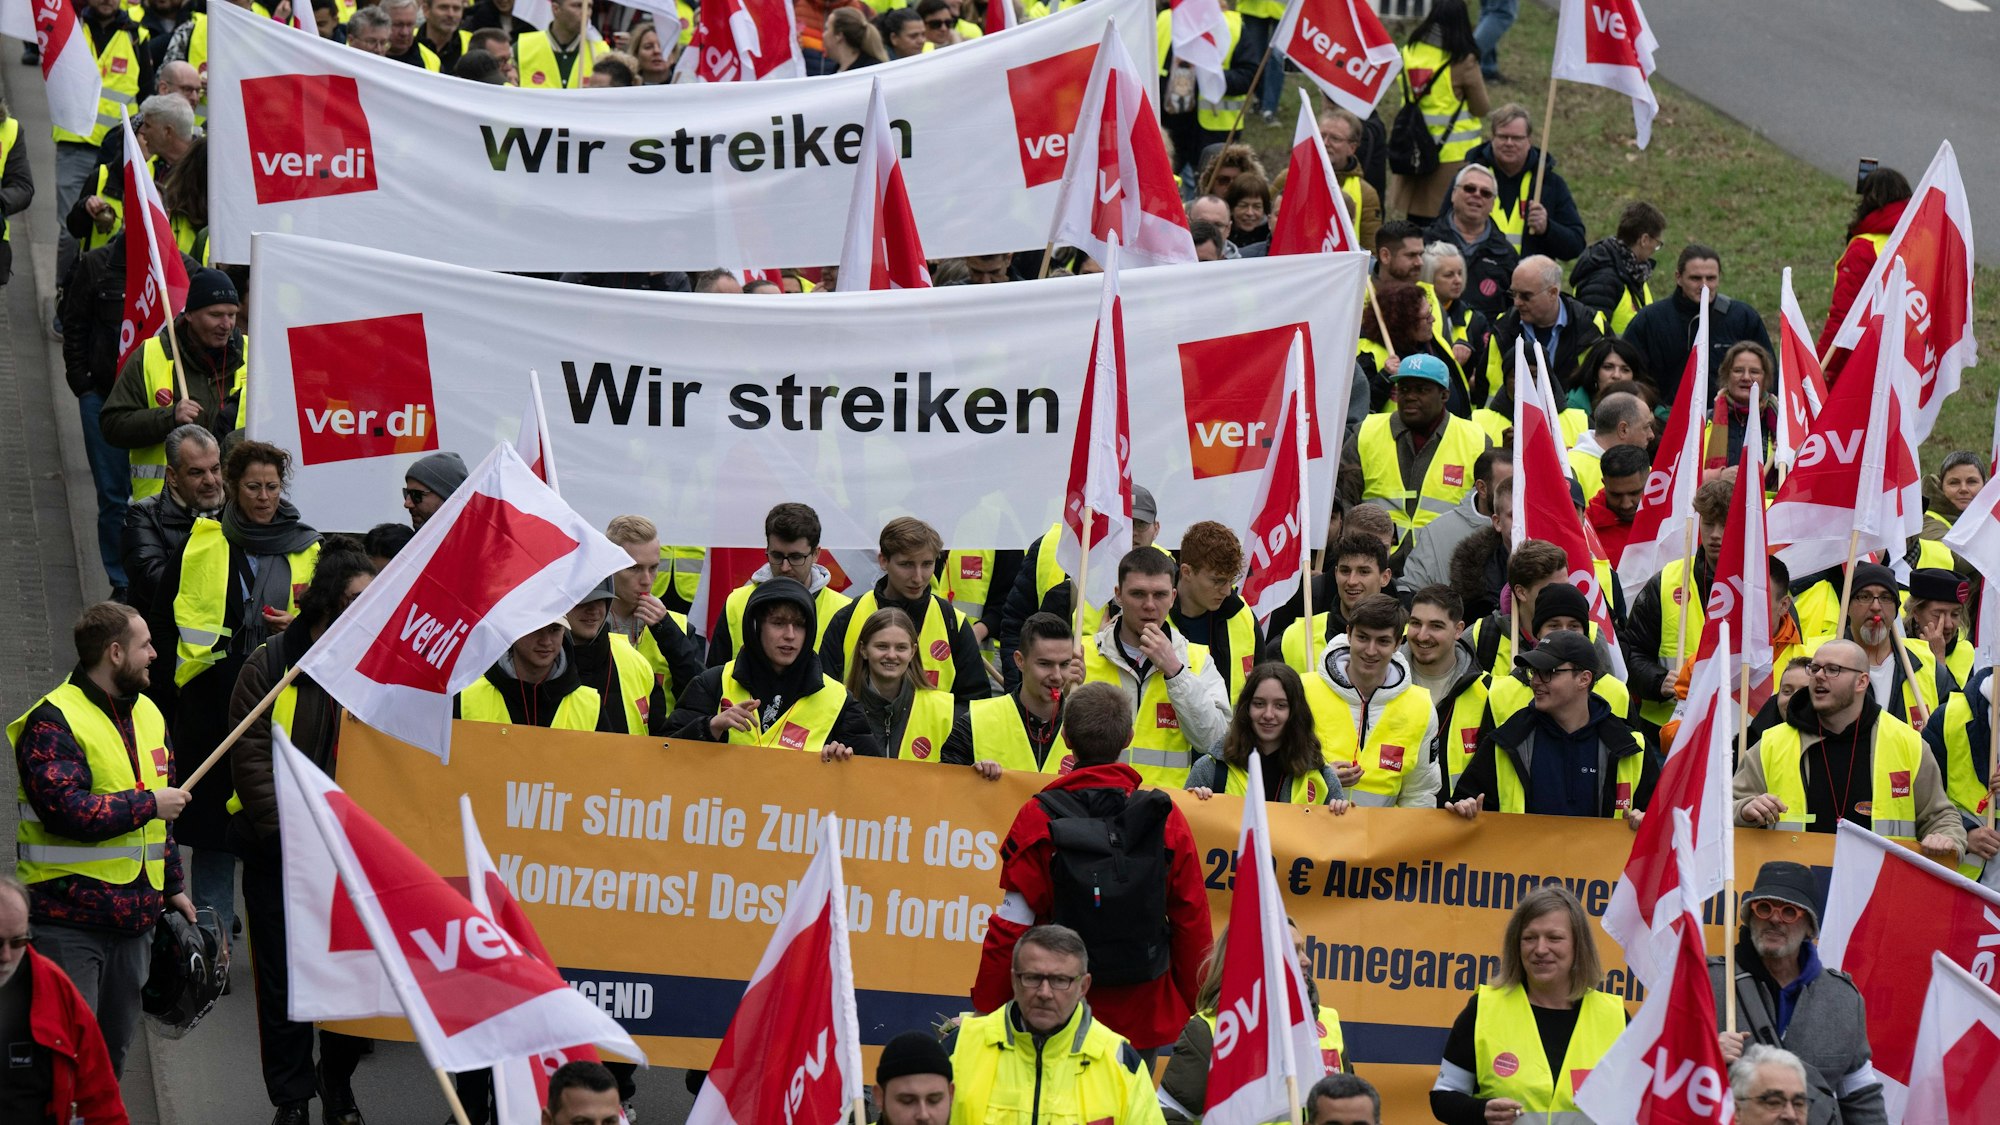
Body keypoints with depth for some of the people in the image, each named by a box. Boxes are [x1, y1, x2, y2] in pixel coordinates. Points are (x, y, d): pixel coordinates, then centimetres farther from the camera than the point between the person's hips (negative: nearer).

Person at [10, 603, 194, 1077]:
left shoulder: (148, 715, 14)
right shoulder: (53, 722, -13)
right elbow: (67, 810, -25)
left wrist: (172, 887, 23)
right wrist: (148, 804, -16)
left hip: (135, 914, 8)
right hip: (69, 919, -8)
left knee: (115, 1043, 14)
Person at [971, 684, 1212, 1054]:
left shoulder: (1038, 818, -8)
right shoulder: (1166, 819, -3)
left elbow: (1011, 925, -7)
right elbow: (1192, 921, 2)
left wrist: (985, 1010, 2)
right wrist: (1195, 1010, 14)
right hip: (1144, 1020, 1)